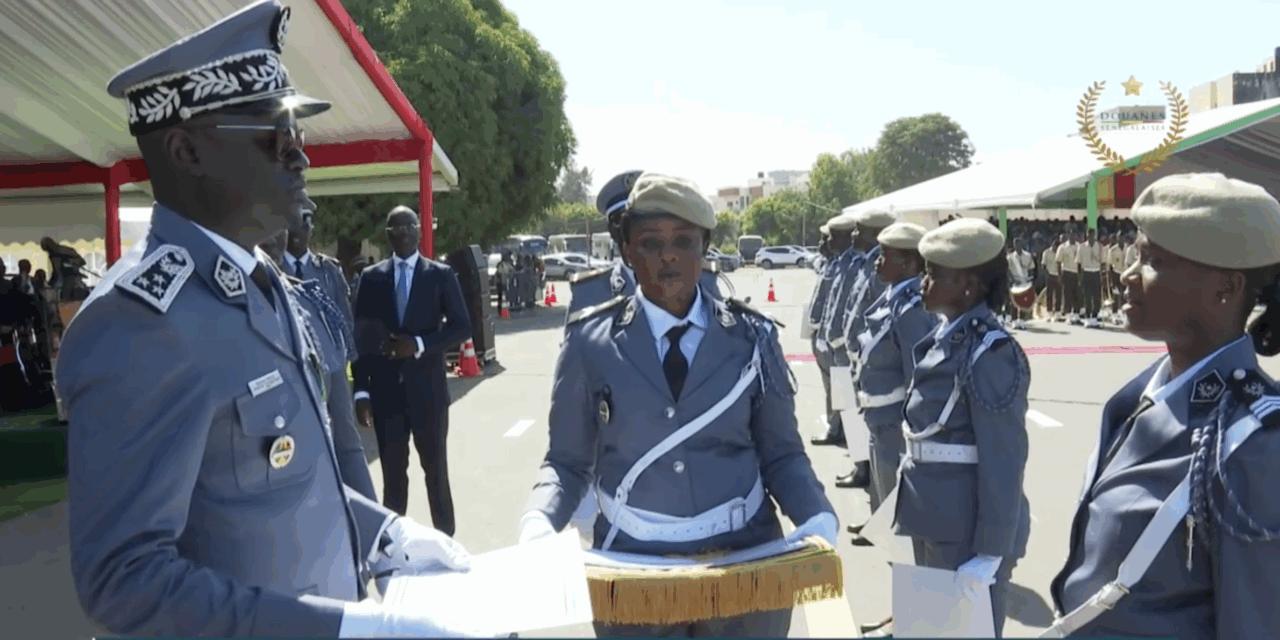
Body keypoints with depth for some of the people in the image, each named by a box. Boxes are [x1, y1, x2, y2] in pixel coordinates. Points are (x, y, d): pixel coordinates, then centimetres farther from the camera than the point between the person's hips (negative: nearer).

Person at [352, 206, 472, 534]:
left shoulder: (441, 275, 1)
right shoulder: (371, 277, 5)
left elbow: (462, 327, -2)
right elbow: (361, 336, 4)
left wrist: (419, 344, -16)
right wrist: (361, 391, -3)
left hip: (427, 389, -1)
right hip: (385, 391, 1)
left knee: (436, 469, 9)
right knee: (392, 472, 8)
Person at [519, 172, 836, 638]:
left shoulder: (752, 338, -2)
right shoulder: (590, 342, -5)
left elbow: (780, 454, 3)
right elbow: (567, 461, 1)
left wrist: (816, 517, -14)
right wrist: (539, 521, -18)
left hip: (747, 560, 1)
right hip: (632, 566, 0)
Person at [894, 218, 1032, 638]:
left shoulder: (990, 352, -21)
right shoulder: (945, 336, 5)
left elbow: (1002, 461, -20)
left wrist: (989, 553, -18)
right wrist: (917, 512, 17)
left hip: (968, 530, -8)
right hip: (934, 520, 8)